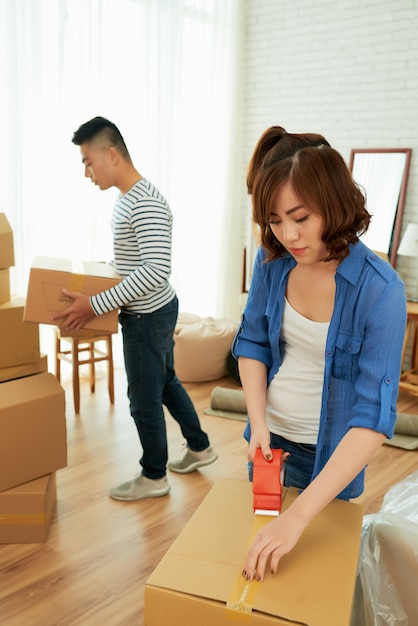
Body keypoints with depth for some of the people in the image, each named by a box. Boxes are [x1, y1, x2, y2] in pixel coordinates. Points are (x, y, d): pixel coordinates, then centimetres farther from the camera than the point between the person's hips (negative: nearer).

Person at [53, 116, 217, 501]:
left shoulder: (146, 203, -24)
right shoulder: (128, 197, 8)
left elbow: (156, 270, -31)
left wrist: (96, 305, -29)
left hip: (149, 316, -10)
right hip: (154, 311, 10)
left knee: (144, 399, 5)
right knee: (166, 382, 22)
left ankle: (154, 477, 24)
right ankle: (199, 448, 39)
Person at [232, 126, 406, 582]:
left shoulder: (380, 291, -28)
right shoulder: (273, 261, -13)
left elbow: (373, 417, -31)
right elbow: (252, 342, 0)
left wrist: (298, 517, -36)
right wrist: (258, 422, -15)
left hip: (330, 452, -3)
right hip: (269, 438, 4)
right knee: (259, 522, 25)